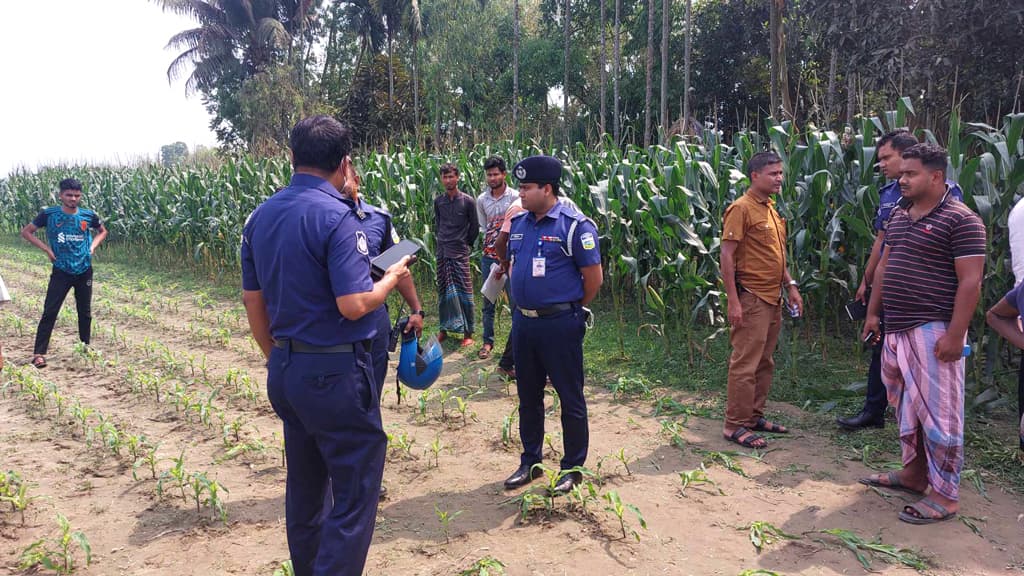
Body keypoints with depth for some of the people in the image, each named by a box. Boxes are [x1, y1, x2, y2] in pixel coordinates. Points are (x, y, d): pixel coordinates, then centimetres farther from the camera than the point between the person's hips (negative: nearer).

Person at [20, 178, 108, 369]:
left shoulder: (88, 215, -2)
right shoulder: (49, 214, -7)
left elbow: (103, 231, 18)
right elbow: (26, 232, 3)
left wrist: (92, 246, 1)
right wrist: (47, 248, -7)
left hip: (84, 271, 2)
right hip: (61, 272, -2)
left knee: (85, 312, 13)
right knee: (49, 312, -6)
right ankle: (39, 354, -3)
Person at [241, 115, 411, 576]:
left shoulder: (260, 217, 7)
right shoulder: (336, 217, -16)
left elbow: (253, 303, 11)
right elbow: (353, 306, -21)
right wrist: (391, 278, -3)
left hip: (285, 370, 8)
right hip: (336, 373, -8)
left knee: (304, 485, 20)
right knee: (355, 491, 2)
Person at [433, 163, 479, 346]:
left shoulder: (468, 201, -5)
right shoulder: (438, 201, 6)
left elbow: (474, 227, 3)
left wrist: (466, 244, 6)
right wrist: (440, 243, 11)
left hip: (460, 254, -4)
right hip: (442, 253, 4)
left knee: (464, 293, -3)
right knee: (443, 292, 9)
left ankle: (468, 333, 3)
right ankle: (444, 329, 20)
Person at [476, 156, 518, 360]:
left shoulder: (515, 197, -7)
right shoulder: (481, 200, 5)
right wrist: (490, 244, 4)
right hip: (489, 256, 4)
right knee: (488, 300, 9)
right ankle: (488, 341, 18)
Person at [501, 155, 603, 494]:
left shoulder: (574, 226, -14)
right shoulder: (518, 223, 8)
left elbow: (594, 277, -10)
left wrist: (570, 308, 1)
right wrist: (523, 302, 14)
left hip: (560, 324, -7)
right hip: (523, 322, 7)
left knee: (570, 398, 6)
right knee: (528, 396, 16)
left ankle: (572, 468, 21)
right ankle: (530, 462, 31)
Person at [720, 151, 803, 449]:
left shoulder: (771, 209, 15)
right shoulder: (741, 208, -13)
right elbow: (727, 256, -17)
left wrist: (790, 285, 16)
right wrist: (733, 300, -21)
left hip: (773, 298, 9)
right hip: (751, 299, -9)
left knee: (764, 363, 14)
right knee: (745, 365, -5)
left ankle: (754, 416, 25)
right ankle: (735, 426, 3)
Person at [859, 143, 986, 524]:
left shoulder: (960, 220, -11)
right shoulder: (899, 217, 14)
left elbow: (970, 281, -15)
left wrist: (954, 335, -19)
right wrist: (873, 313, 16)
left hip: (933, 332, -8)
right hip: (897, 330, 9)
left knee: (938, 412, -2)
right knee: (906, 407, 17)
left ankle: (945, 495, 8)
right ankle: (914, 473, 32)